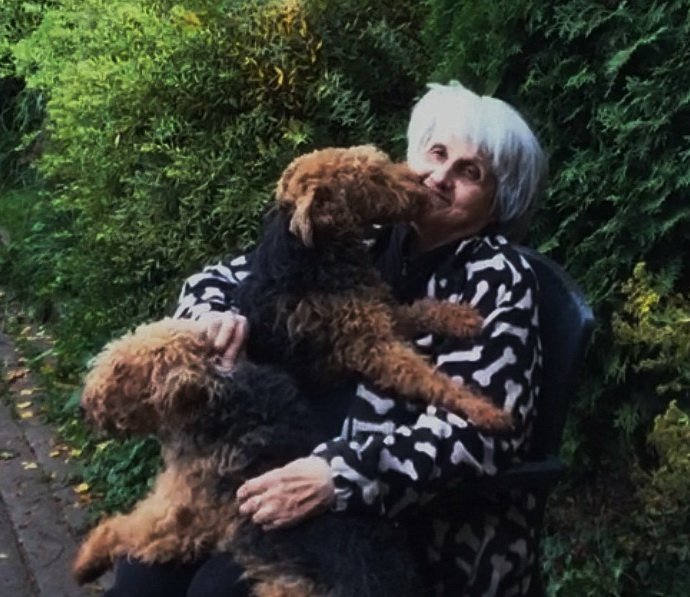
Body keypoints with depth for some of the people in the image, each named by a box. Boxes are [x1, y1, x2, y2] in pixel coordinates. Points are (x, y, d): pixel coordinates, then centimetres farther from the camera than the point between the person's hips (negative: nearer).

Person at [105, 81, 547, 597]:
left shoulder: (498, 281, -9)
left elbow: (473, 432, -20)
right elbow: (224, 278, 11)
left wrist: (339, 477, -32)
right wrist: (212, 316, -14)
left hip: (432, 525, -5)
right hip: (303, 465, 5)